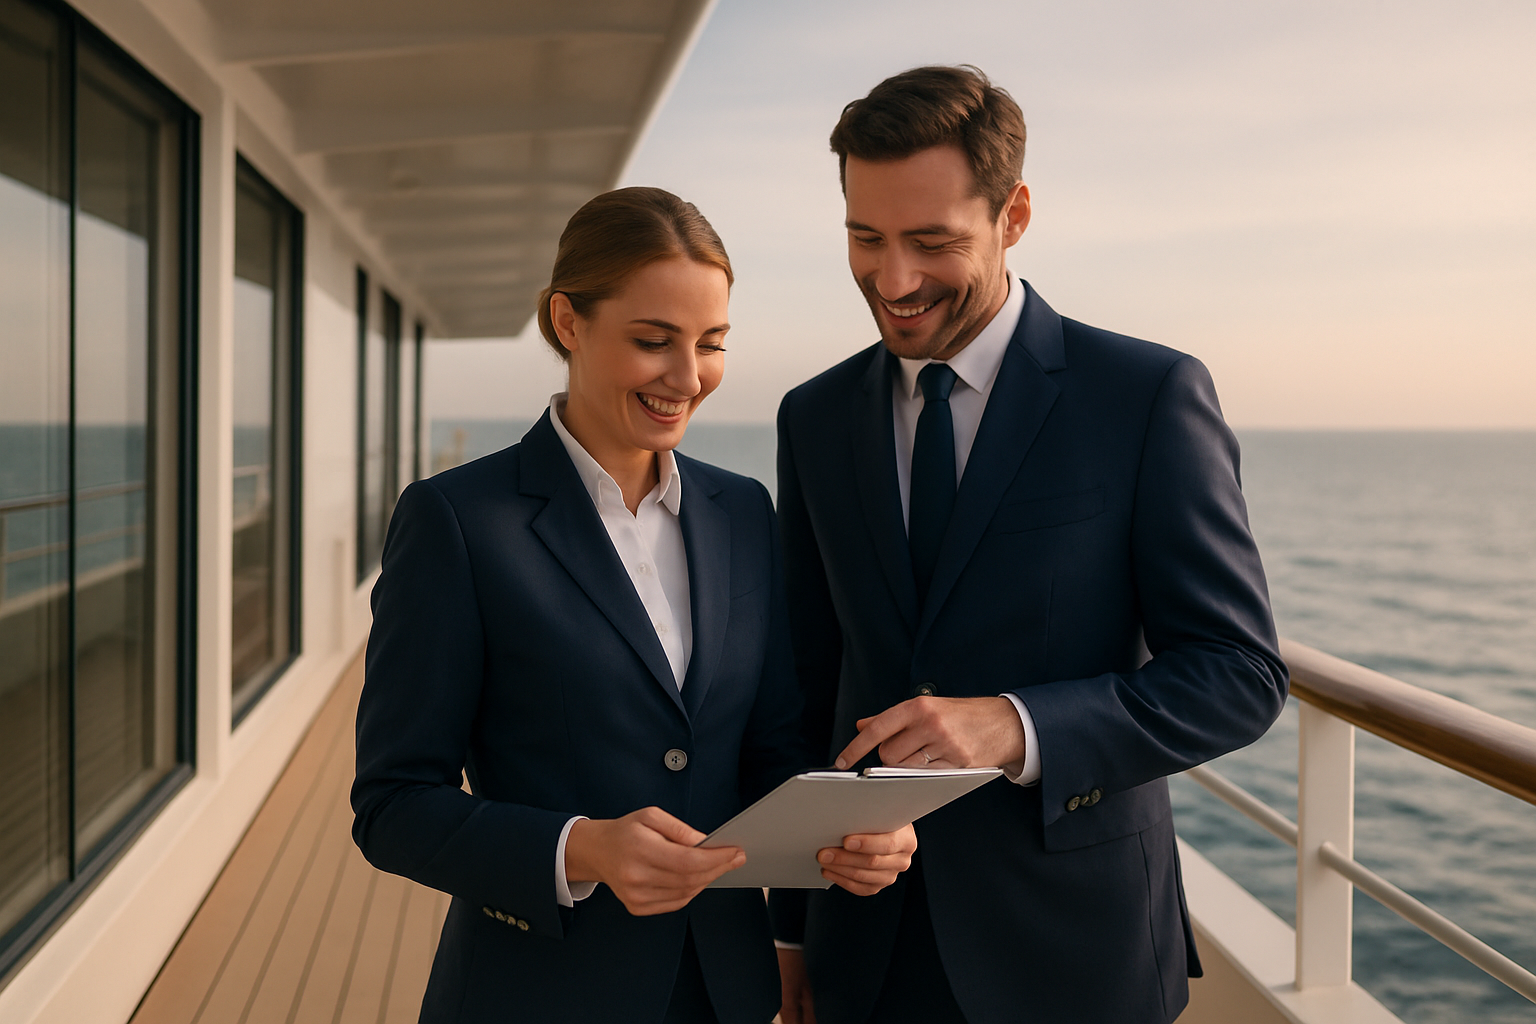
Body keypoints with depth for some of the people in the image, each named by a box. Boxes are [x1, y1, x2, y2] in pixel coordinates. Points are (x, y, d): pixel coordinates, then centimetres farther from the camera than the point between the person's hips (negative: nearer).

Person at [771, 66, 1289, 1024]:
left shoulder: (1151, 395, -9)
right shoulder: (814, 419, 3)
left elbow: (1241, 674, -10)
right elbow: (809, 684, 7)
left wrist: (1016, 729, -24)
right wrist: (793, 927, 8)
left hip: (1072, 943, -3)